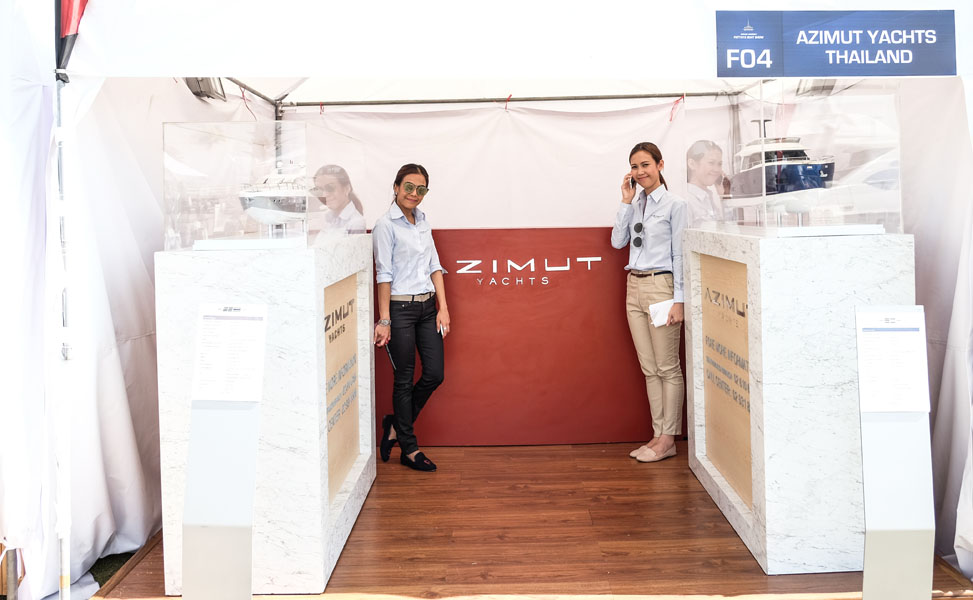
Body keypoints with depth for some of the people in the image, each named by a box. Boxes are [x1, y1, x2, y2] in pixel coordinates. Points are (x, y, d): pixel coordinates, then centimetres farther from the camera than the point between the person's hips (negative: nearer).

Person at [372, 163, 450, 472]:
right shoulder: (385, 225, -8)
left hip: (428, 306, 7)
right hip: (400, 308, -7)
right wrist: (384, 320, -15)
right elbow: (384, 274, -12)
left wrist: (443, 307, 4)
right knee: (404, 380, 3)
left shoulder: (423, 221, 12)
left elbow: (434, 266, 11)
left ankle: (396, 425, 27)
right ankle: (409, 449, 16)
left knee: (434, 374, 6)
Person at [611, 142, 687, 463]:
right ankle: (658, 434, 16)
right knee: (649, 368, 9)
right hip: (634, 287, 7)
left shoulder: (674, 205, -5)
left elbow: (679, 254, -9)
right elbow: (617, 241, 2)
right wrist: (626, 202, 0)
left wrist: (678, 300, -13)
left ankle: (668, 438, 7)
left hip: (660, 285, -7)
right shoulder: (634, 205, 13)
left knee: (667, 367, 0)